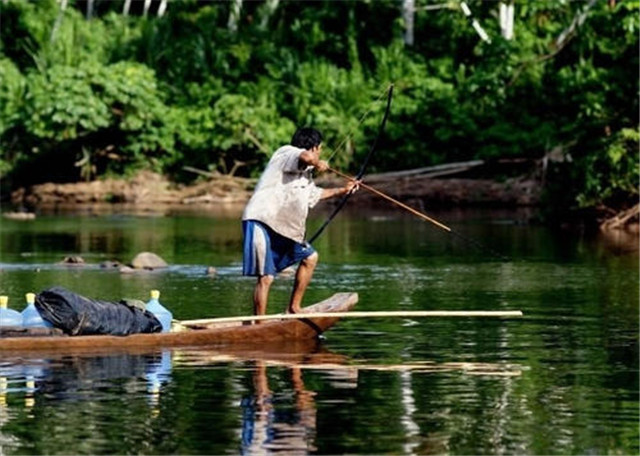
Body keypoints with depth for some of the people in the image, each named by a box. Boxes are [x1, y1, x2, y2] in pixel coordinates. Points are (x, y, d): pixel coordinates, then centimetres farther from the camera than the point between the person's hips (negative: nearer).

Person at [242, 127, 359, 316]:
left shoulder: (304, 174, 23)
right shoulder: (286, 153, -6)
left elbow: (315, 193, 44)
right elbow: (306, 157, -30)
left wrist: (342, 190, 52)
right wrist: (318, 164, -8)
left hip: (282, 227, 11)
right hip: (261, 221, -11)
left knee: (310, 258, 23)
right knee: (266, 278, -16)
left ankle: (293, 309, 27)